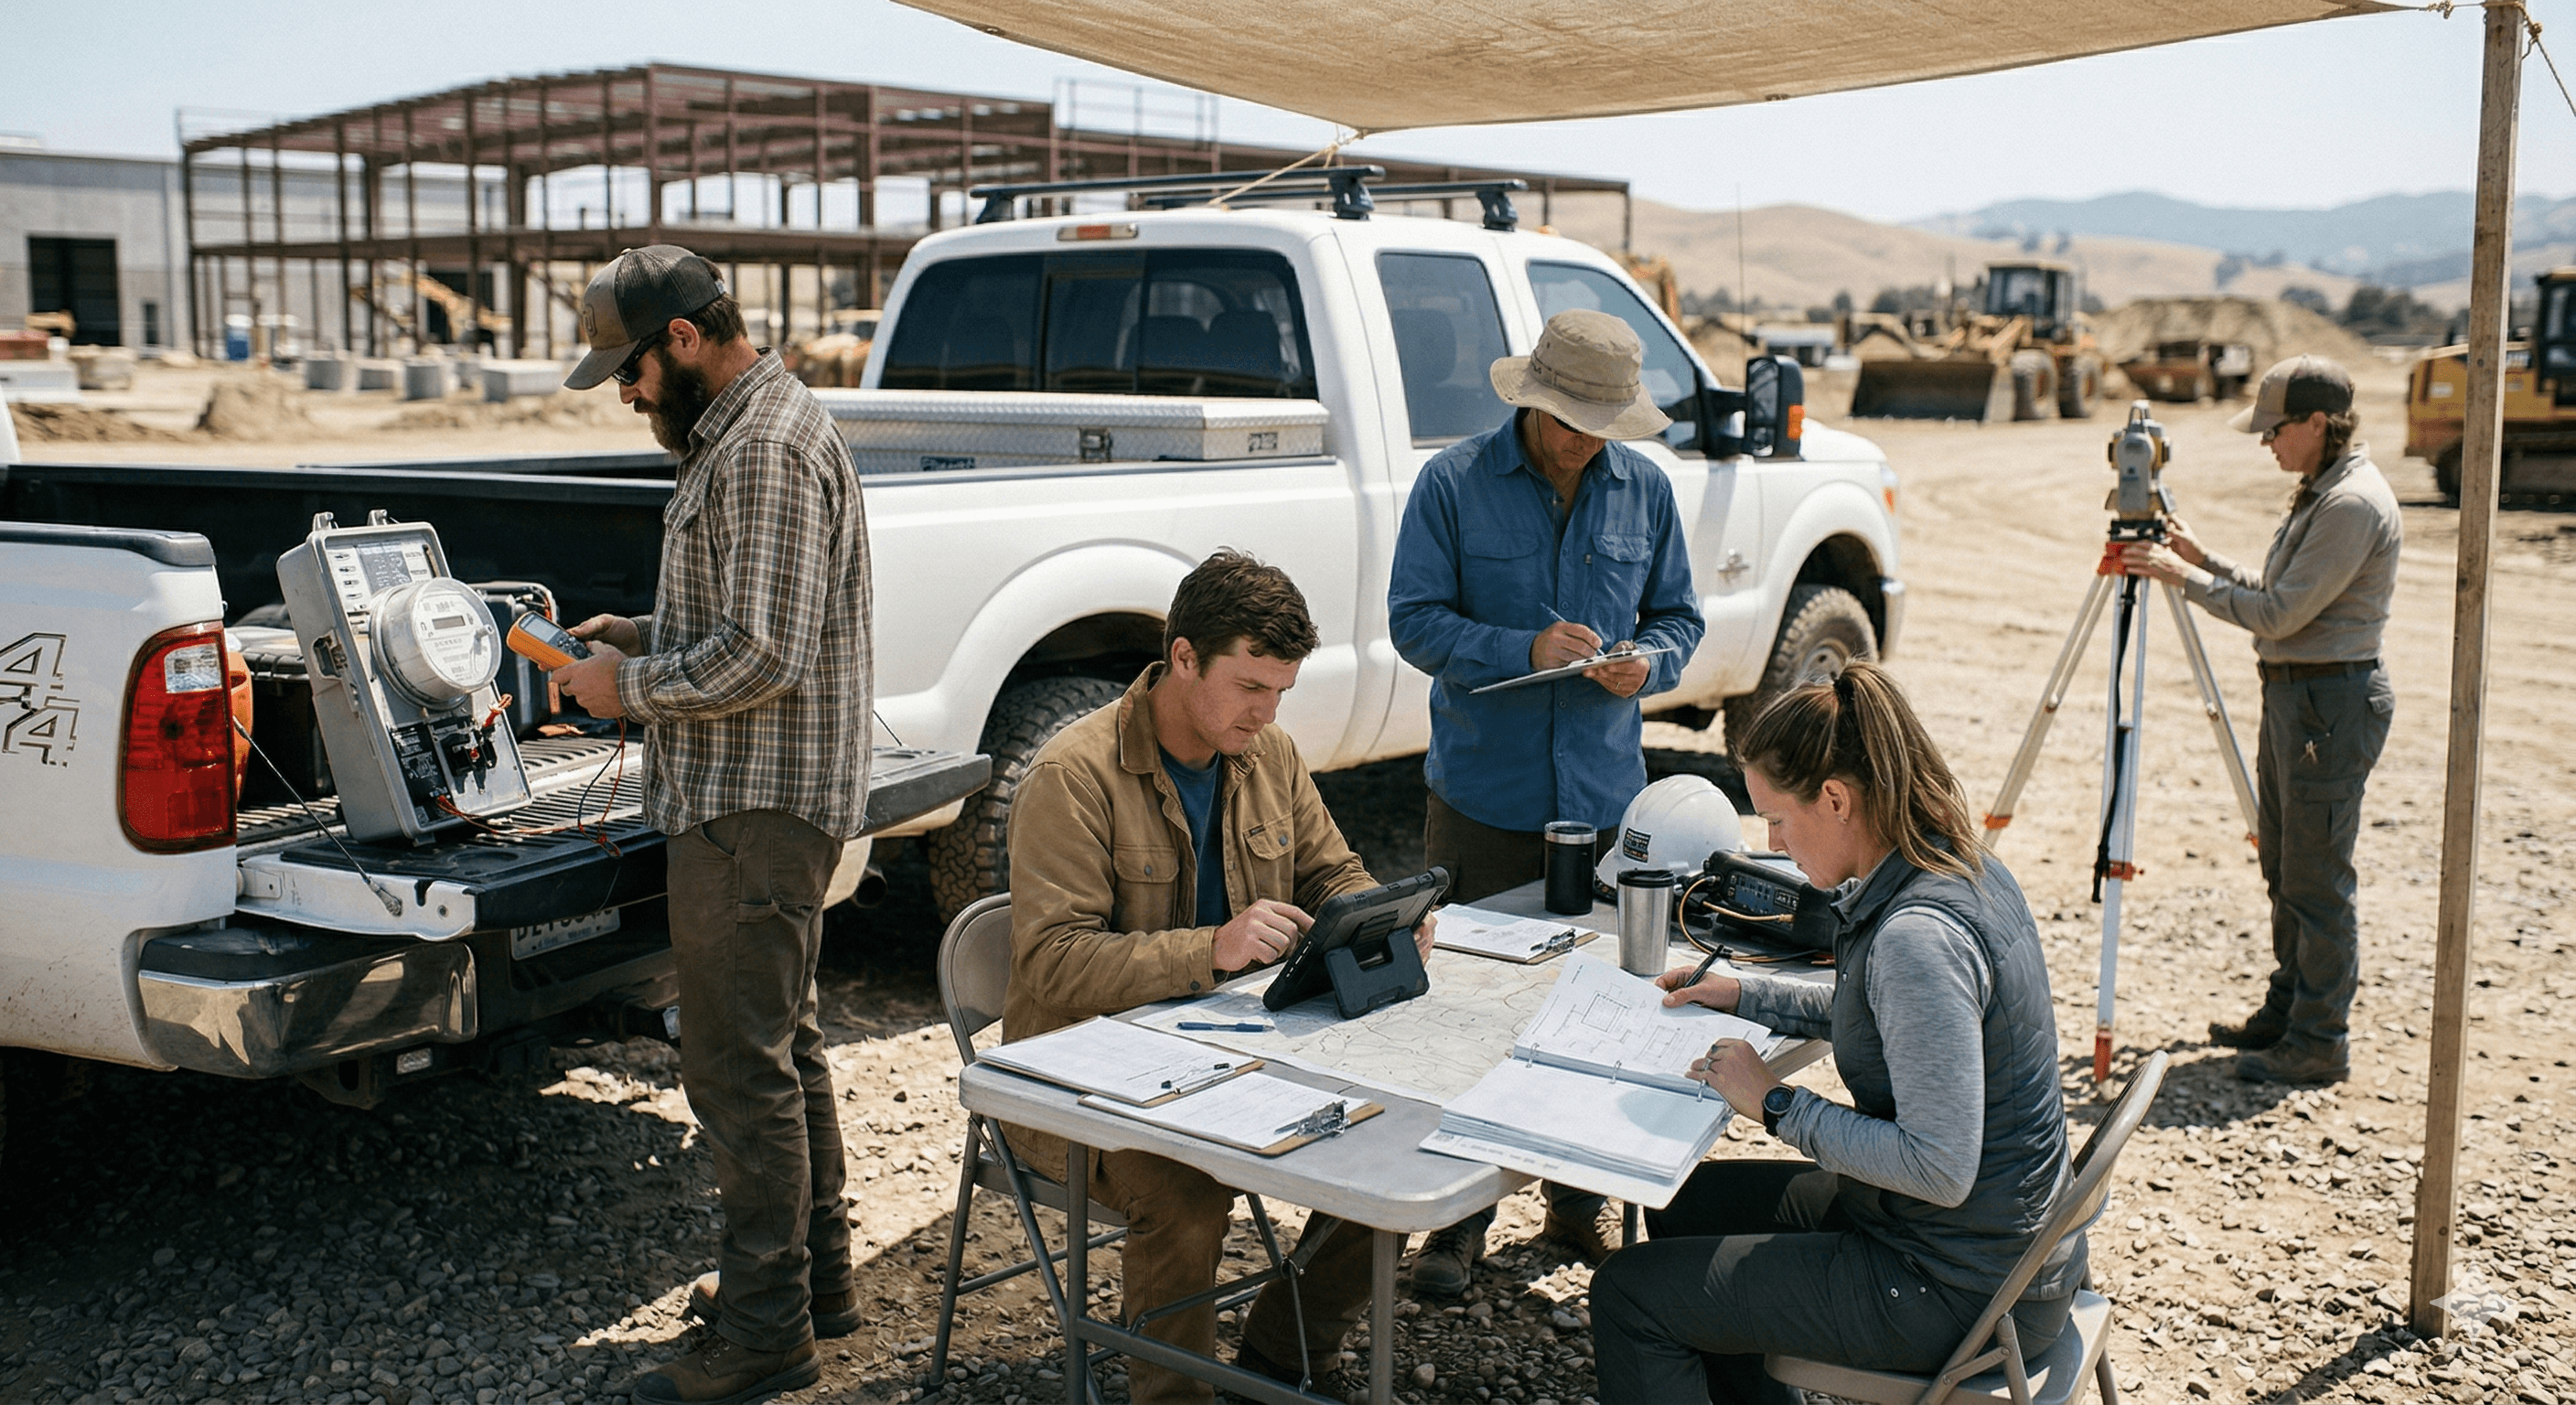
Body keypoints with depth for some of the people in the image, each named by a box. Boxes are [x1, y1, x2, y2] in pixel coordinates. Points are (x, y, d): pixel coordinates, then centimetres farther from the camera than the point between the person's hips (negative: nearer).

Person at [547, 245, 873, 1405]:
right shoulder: (740, 432, 16)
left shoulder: (768, 450, -19)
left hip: (751, 810, -11)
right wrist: (636, 633, 11)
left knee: (738, 1067, -4)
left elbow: (763, 656, -25)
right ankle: (815, 1274, 31)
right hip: (757, 800, 11)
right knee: (782, 1046, 18)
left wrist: (631, 687, -13)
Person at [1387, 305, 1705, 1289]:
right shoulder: (1453, 483, -4)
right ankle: (1459, 1218, 16)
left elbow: (1678, 615, 13)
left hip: (1604, 795, 3)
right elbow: (1415, 620, -7)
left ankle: (1581, 1202, 26)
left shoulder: (1645, 490, 6)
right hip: (1483, 794, -3)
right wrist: (1526, 649, -20)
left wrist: (1648, 662, -10)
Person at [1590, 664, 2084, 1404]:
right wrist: (1743, 995, 15)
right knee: (1681, 1206, 23)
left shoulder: (1917, 936, -30)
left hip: (1963, 1286, -10)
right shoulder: (1964, 869, 1)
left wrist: (1777, 1103, -20)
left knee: (1629, 1296, -6)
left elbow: (1940, 1167, -30)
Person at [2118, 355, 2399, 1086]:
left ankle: (2320, 1043, 6)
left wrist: (2186, 578, -13)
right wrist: (2203, 557, 11)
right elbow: (2273, 593, 18)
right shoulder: (2322, 493, 12)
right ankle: (2286, 1013, 28)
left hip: (2333, 702, -10)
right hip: (2293, 693, 10)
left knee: (2317, 881, -3)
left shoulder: (2354, 503, -19)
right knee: (2283, 870, 17)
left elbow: (2280, 614, -20)